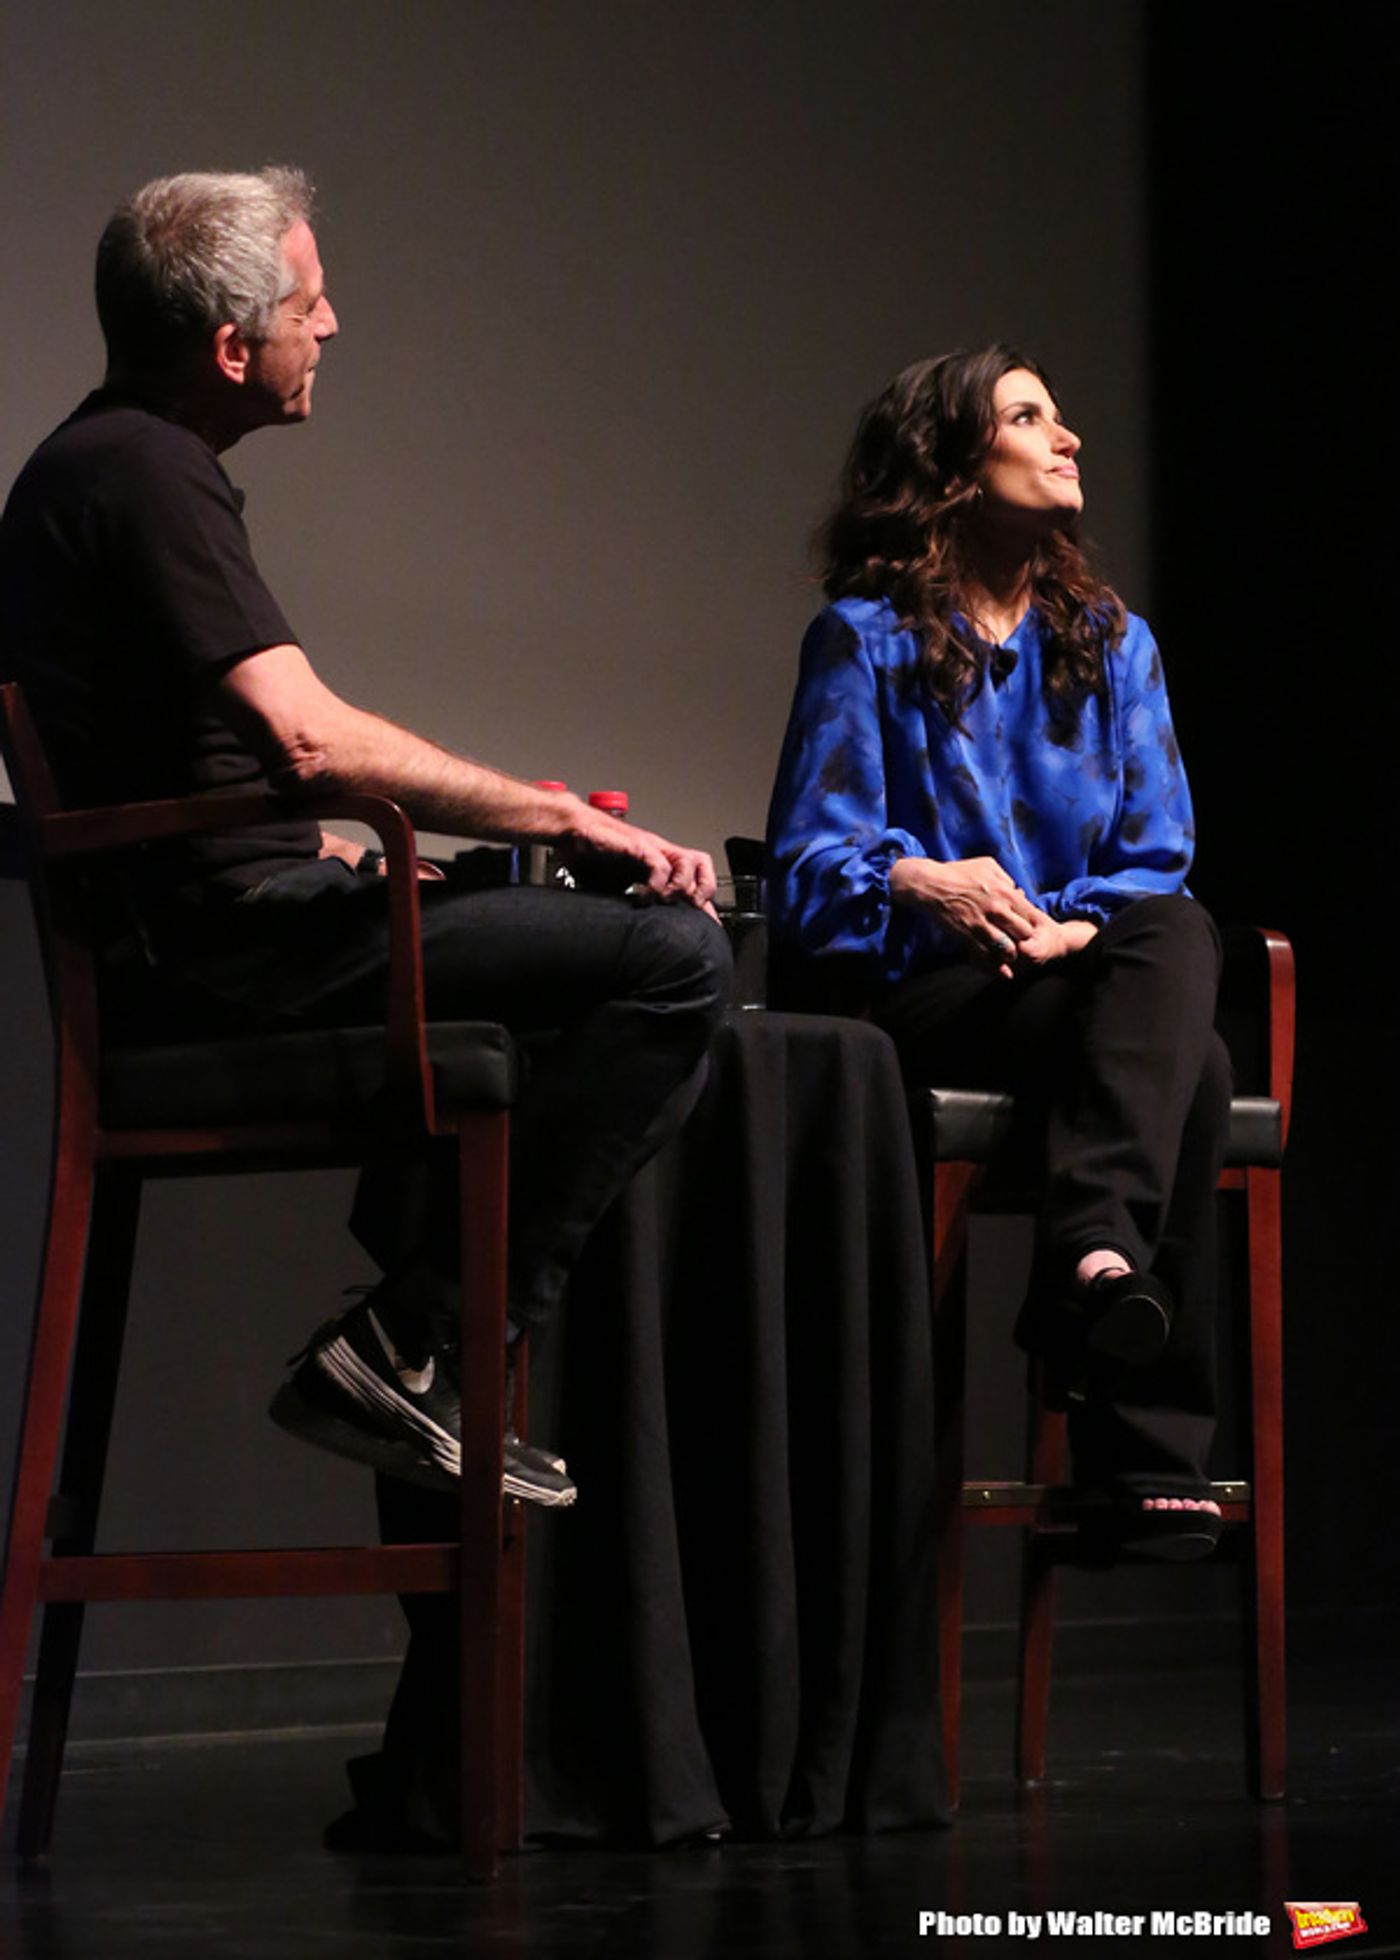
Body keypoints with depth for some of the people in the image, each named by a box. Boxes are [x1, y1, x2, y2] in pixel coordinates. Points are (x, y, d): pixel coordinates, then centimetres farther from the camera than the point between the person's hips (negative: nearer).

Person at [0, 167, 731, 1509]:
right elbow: (310, 737, -25)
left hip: (169, 931, 11)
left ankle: (409, 1341, 26)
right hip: (220, 938, -11)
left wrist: (341, 857, 21)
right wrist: (571, 821, -19)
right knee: (673, 958, -19)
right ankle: (409, 1352, -16)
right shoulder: (144, 473, -14)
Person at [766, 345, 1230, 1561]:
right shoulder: (866, 638, 6)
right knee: (1188, 1068, -32)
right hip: (926, 999, -4)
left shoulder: (1113, 641, 19)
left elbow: (1156, 860, 10)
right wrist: (914, 879, -24)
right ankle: (1152, 1447, -38)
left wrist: (1079, 926, -12)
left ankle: (1096, 1254, -51)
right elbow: (808, 865, -2)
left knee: (1180, 935, -34)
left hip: (1085, 975, 4)